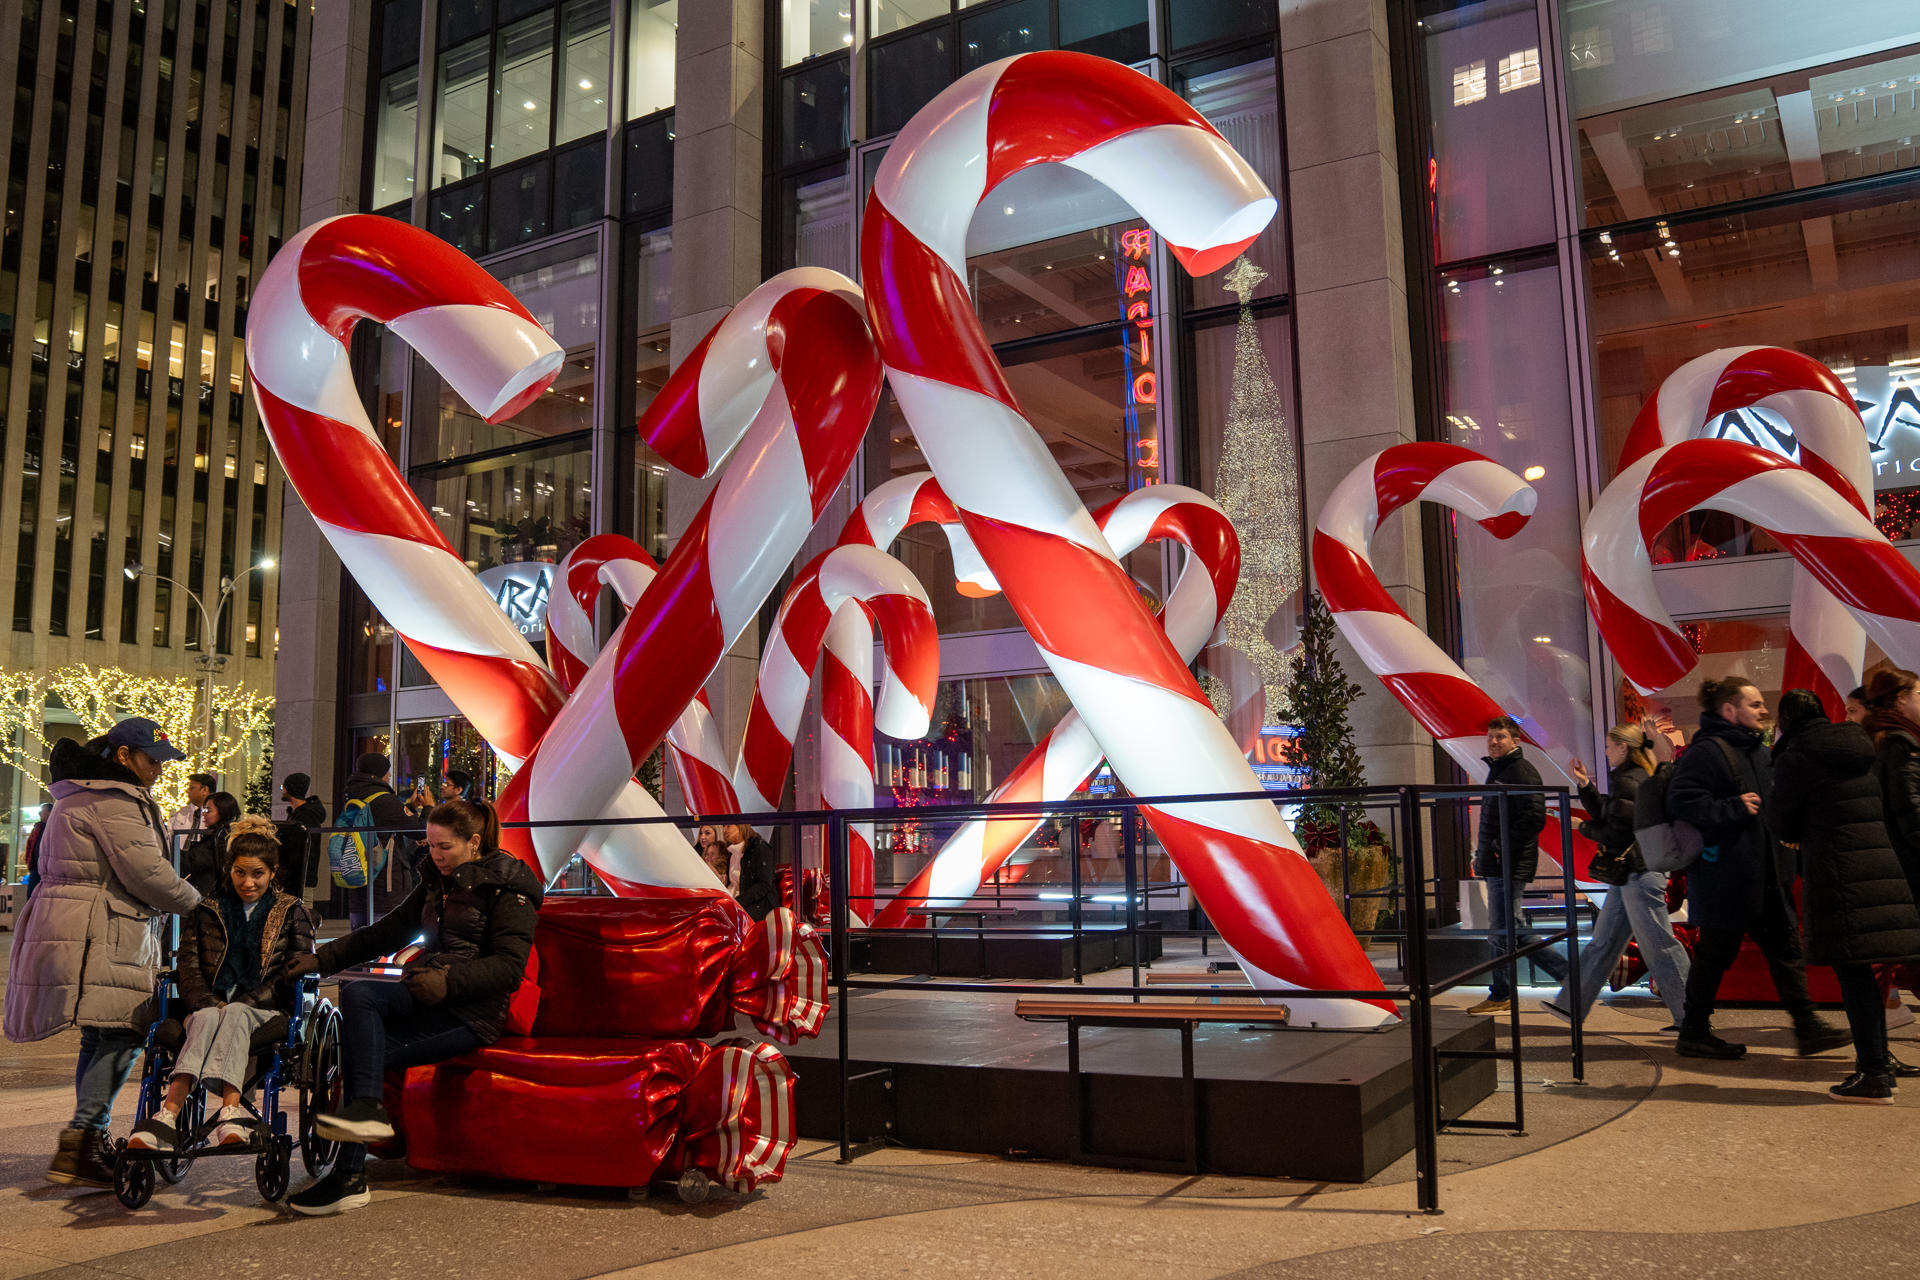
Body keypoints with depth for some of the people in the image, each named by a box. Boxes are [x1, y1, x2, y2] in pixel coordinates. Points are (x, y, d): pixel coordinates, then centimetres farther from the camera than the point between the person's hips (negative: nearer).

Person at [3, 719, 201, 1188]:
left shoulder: (84, 795, 23)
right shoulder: (114, 802, -12)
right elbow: (145, 873, -17)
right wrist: (193, 900, -2)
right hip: (96, 936, -11)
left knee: (100, 1037, 16)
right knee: (122, 1033, -13)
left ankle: (91, 1146, 24)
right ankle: (77, 1145, -17)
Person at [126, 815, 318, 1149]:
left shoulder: (292, 912, 14)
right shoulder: (205, 911, 19)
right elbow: (187, 966, 8)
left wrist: (243, 1002, -11)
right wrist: (209, 1004, -12)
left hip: (265, 1010, -1)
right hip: (212, 1005, 2)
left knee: (234, 1015, -35)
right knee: (207, 1018, -34)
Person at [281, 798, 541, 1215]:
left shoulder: (506, 890, -5)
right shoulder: (436, 882, 19)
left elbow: (508, 966, -13)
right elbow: (387, 931, 23)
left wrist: (450, 981, -26)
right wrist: (322, 959, 12)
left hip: (471, 1011, -7)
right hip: (425, 997, 7)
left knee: (370, 1051, -21)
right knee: (357, 994, -23)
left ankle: (349, 1178, -17)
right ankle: (365, 1106, -29)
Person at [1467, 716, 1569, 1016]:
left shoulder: (1522, 771, -10)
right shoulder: (1497, 771, 20)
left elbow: (1534, 818, -20)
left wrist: (1503, 848, -20)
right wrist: (1483, 852, 18)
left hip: (1509, 866, -10)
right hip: (1497, 866, 10)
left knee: (1501, 930, -4)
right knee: (1512, 929, 13)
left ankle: (1501, 995, 5)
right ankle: (1566, 972, 19)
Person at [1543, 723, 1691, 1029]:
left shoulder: (1627, 782, -16)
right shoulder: (1638, 777, 15)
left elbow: (1617, 834, -20)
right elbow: (1605, 815, 21)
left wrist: (1586, 828, -3)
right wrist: (1585, 785, 18)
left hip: (1639, 875, -11)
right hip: (1629, 875, 11)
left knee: (1659, 946, -3)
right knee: (1602, 943, 14)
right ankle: (1572, 1006, 20)